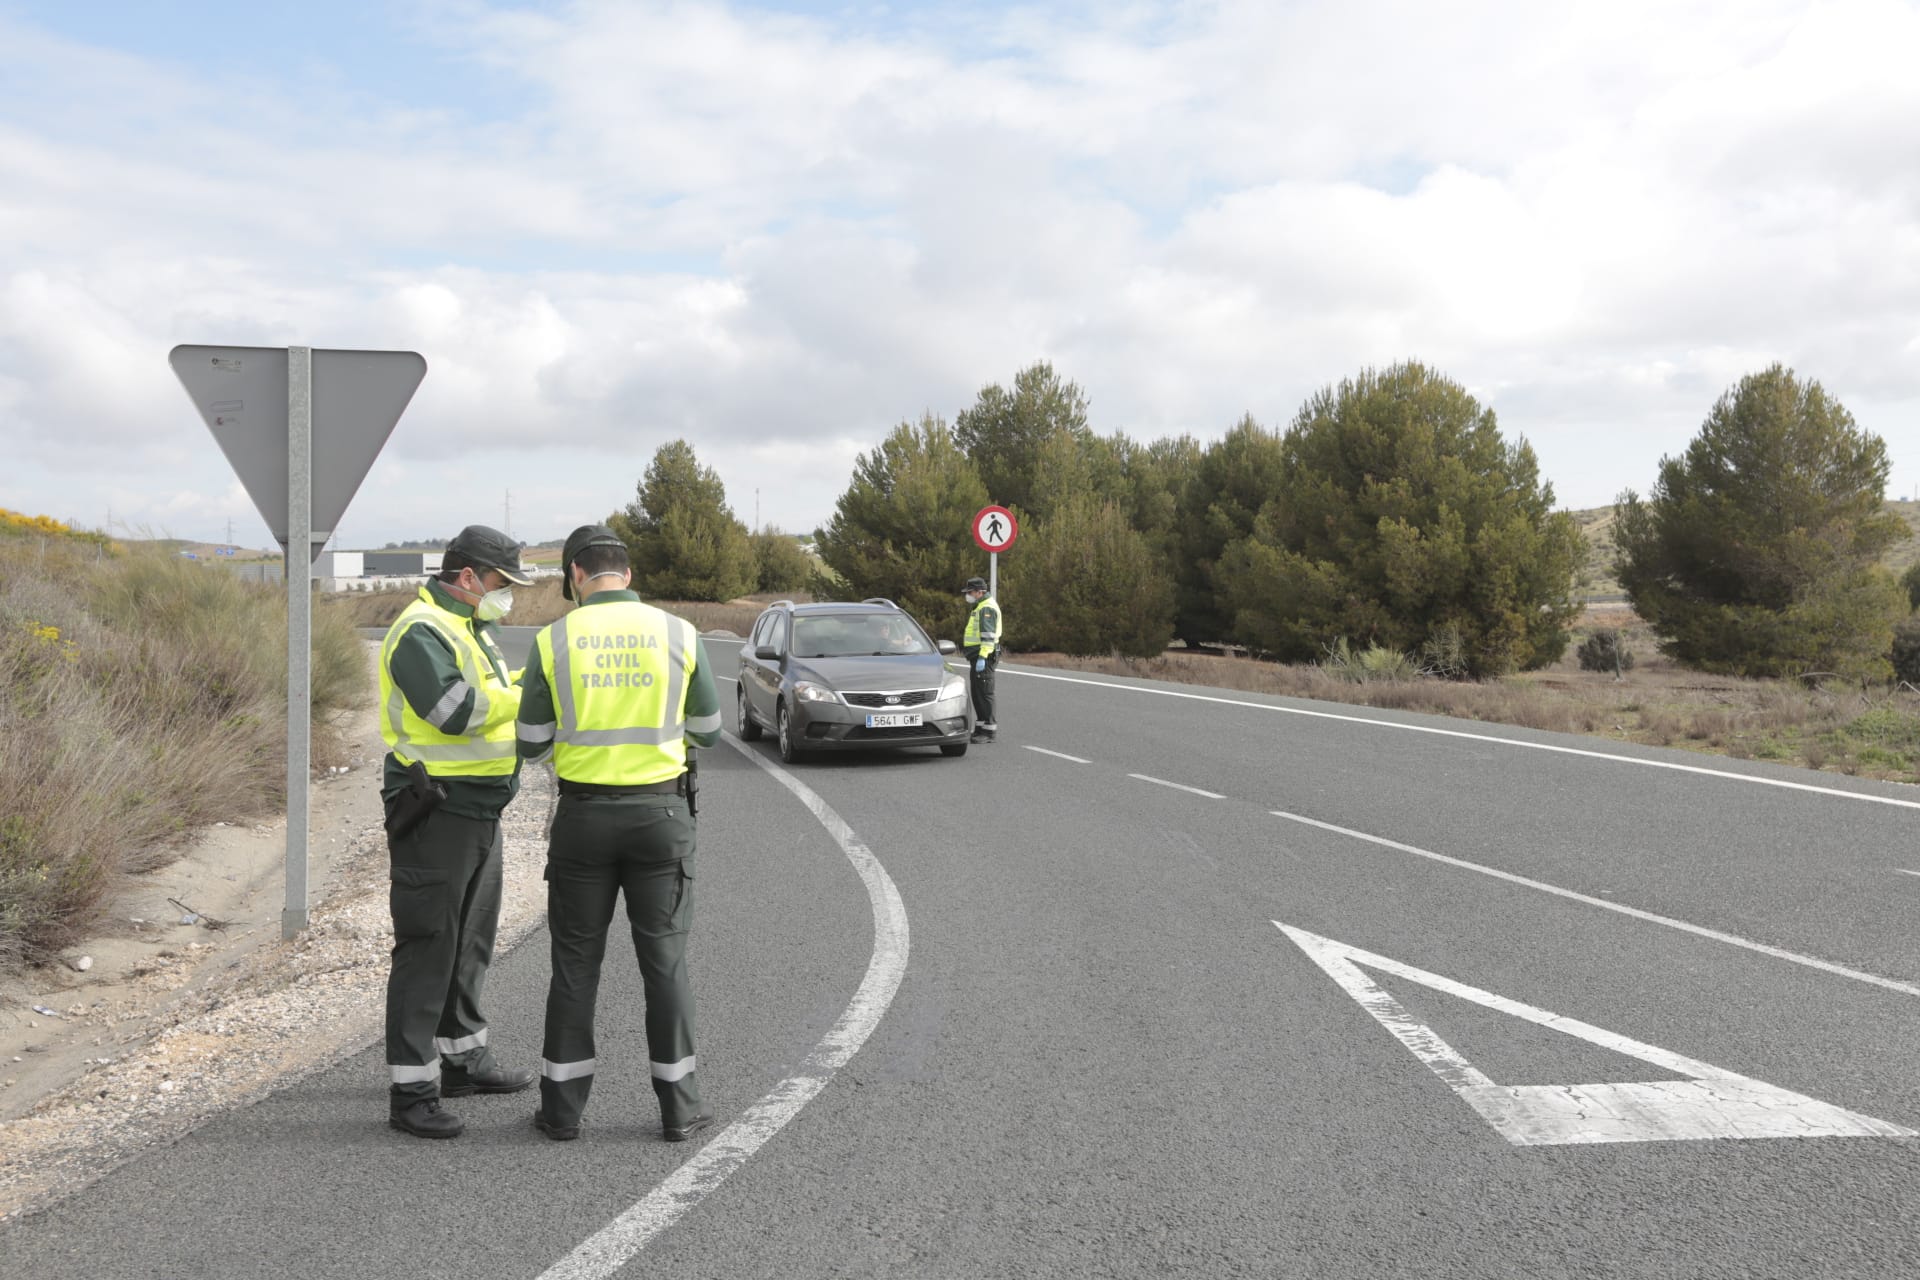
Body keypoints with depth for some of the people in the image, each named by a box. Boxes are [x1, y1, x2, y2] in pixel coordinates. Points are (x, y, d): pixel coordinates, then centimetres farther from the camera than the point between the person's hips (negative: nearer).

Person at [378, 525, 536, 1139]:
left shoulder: (474, 629, 17)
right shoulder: (421, 632, -16)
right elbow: (454, 709, -28)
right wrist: (526, 694, -18)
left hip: (478, 811, 10)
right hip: (435, 814, -10)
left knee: (471, 942, 19)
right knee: (426, 949, -7)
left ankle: (463, 1058, 34)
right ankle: (410, 1090, -1)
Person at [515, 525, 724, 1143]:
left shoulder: (554, 641, -5)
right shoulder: (679, 635, -4)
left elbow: (531, 744, 0)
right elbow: (707, 730, 5)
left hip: (584, 814, 0)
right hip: (660, 812, 0)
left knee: (575, 962, 10)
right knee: (665, 959, 8)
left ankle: (562, 1106, 15)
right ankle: (678, 1104, 13)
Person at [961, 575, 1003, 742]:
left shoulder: (987, 608, -14)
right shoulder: (980, 607, 20)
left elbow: (988, 635, -23)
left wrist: (982, 657, -27)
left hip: (984, 657, -11)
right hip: (978, 657, 11)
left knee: (984, 694, -8)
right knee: (977, 694, 13)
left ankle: (989, 731, -5)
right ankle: (980, 729, 19)